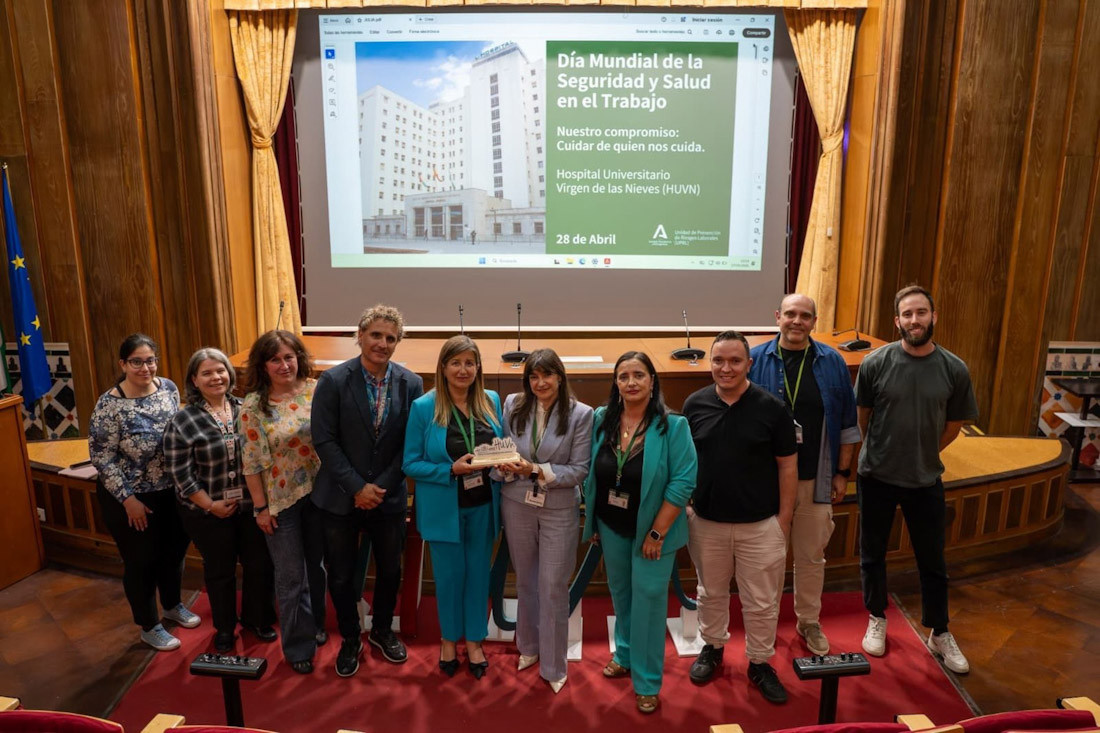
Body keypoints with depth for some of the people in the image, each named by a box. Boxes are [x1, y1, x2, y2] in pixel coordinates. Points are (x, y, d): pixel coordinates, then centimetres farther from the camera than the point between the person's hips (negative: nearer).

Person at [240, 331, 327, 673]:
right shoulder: (253, 405, -12)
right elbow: (252, 462, -8)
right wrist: (260, 507, -6)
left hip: (319, 493, 2)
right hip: (281, 500, -2)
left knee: (315, 566, 20)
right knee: (291, 577, 9)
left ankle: (316, 624, 43)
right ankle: (298, 645, 29)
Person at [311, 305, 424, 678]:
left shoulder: (411, 384, -7)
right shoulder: (334, 380, -12)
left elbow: (411, 444, -5)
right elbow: (324, 440, -12)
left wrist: (381, 487, -12)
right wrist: (357, 487, -16)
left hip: (388, 496, 2)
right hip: (339, 498, -1)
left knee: (390, 570, 17)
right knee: (341, 576, 13)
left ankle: (382, 630, 44)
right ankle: (350, 640, 38)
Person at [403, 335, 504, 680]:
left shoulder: (492, 401, 0)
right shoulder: (423, 407, -10)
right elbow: (411, 464, -8)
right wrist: (451, 470, -21)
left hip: (483, 506, 3)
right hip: (444, 508, -2)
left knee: (478, 574, 14)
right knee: (449, 575, 12)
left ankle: (474, 640, 34)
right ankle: (449, 639, 36)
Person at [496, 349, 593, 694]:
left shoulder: (580, 414, -11)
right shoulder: (513, 405, -3)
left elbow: (579, 470, -11)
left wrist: (537, 470, -22)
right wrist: (508, 466, -17)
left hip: (559, 510, -3)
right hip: (517, 505, 3)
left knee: (554, 587, 5)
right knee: (526, 581, 19)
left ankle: (553, 666, 24)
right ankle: (529, 646, 42)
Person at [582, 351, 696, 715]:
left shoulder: (672, 425, -18)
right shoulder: (600, 419, -5)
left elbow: (683, 482, -19)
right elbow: (590, 474, 3)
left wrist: (656, 533, -18)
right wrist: (591, 521, 6)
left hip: (651, 527, -4)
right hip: (611, 525, 4)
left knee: (648, 599, 6)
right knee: (620, 593, 21)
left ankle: (647, 682, 23)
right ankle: (624, 655, 44)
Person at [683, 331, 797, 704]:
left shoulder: (772, 407, -10)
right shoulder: (694, 404, -5)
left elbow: (787, 466, -4)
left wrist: (784, 519, -5)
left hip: (760, 525, -2)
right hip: (706, 522, 2)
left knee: (761, 601, 11)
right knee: (711, 593, 20)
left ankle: (760, 663, 32)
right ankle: (712, 646, 43)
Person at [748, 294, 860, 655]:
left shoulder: (832, 362, -1)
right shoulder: (755, 360, -5)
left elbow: (847, 424, 5)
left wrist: (843, 473, 4)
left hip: (816, 480, 1)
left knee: (811, 556, 15)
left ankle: (809, 622, 35)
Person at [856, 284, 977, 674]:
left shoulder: (954, 370, -9)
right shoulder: (876, 363, -12)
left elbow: (953, 425, 5)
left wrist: (922, 454, 9)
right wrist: (882, 452, 10)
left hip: (926, 480, 1)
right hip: (876, 477, -1)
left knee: (932, 561, 14)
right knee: (872, 554, 14)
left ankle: (939, 633, 34)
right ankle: (876, 619, 36)